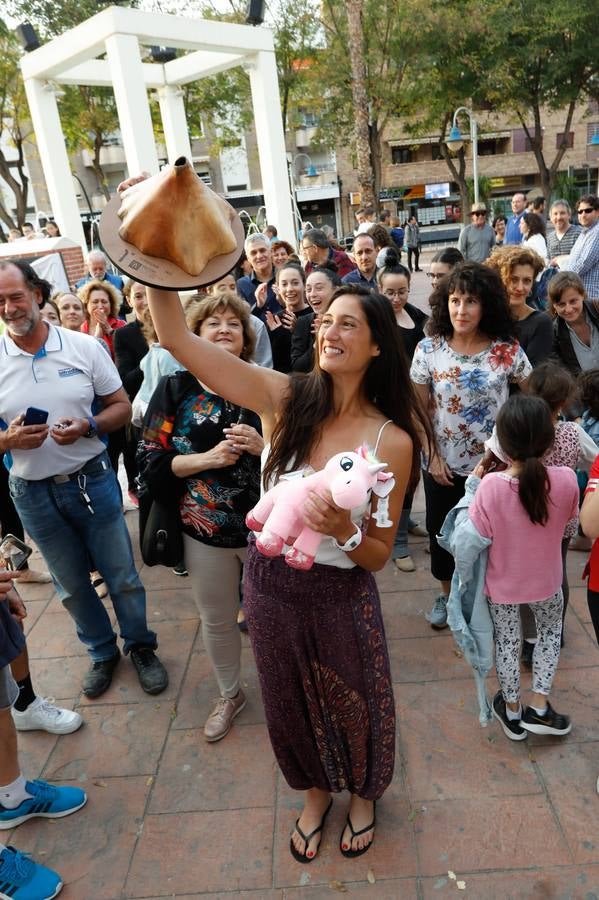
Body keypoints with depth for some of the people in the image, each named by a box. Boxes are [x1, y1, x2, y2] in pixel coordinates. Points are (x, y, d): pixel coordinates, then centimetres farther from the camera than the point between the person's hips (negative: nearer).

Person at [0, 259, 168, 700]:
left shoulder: (85, 347, -6)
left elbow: (122, 407, -1)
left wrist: (87, 426, -20)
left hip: (92, 479, -1)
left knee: (122, 575, 11)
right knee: (72, 585, 18)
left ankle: (141, 647, 35)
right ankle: (103, 652, 40)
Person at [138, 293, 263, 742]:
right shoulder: (175, 390, -4)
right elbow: (152, 461, -7)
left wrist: (262, 447, -20)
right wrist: (208, 458, -20)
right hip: (204, 530, 1)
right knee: (217, 619, 18)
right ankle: (230, 694, 44)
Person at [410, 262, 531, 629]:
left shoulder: (507, 350, -10)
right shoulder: (428, 350, -8)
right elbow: (420, 409, -2)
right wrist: (432, 455, -6)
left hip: (495, 465, -1)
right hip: (444, 465, 1)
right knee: (442, 531, 15)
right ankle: (447, 594, 40)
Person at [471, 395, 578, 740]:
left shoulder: (491, 485, -31)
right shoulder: (566, 479, -23)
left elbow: (477, 537, -19)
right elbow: (569, 522, -4)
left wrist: (472, 484, -11)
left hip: (502, 583, -1)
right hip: (546, 580, 1)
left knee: (507, 641, 21)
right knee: (551, 631, 30)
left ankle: (512, 711, 41)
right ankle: (539, 706, 31)